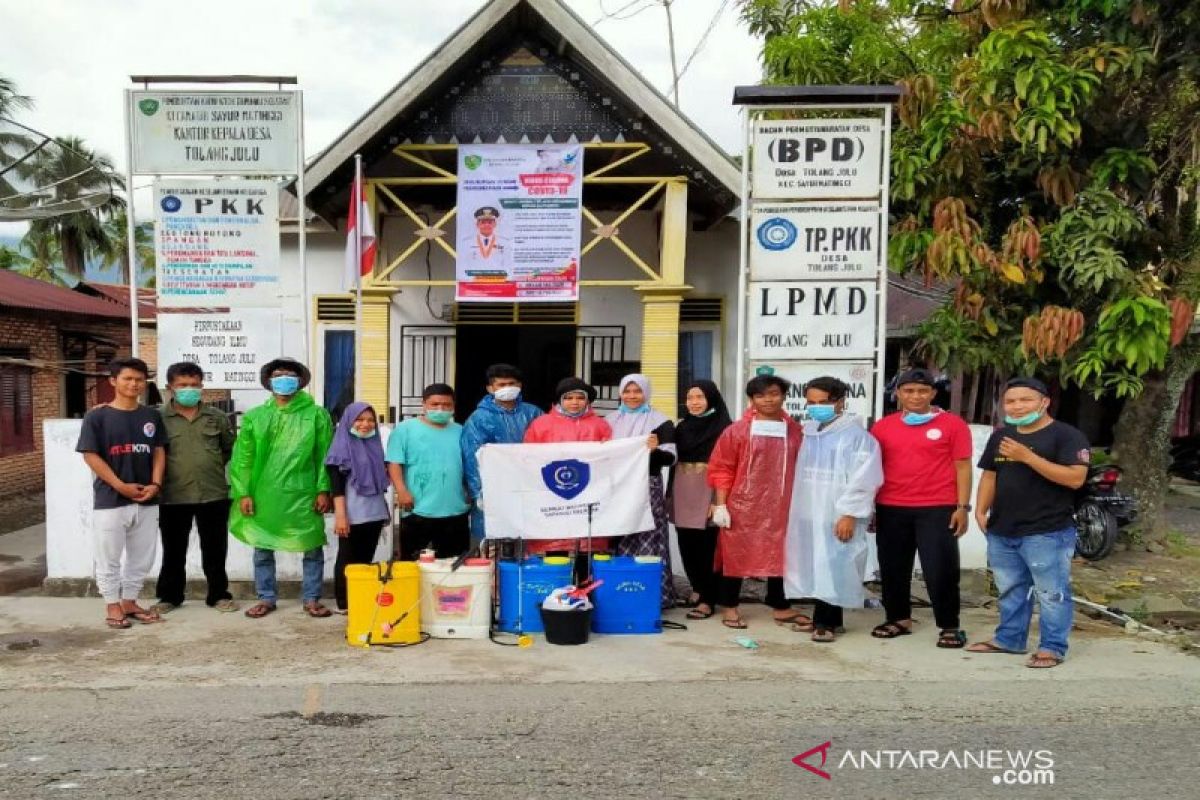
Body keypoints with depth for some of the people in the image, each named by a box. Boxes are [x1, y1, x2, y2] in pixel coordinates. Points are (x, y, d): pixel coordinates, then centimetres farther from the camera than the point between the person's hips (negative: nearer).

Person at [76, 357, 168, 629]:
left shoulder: (152, 416, 8)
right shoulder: (97, 416, -4)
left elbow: (159, 452, 10)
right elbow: (90, 455, -8)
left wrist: (155, 484, -5)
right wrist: (121, 486, -14)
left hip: (147, 501, 4)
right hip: (110, 500, -4)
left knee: (141, 558, 11)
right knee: (109, 558, 5)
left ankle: (129, 602, 25)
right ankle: (112, 606, 18)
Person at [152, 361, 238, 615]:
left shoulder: (217, 416, 5)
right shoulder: (158, 417, -3)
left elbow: (230, 449, 14)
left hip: (214, 494, 1)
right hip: (173, 497, -1)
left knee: (215, 549, 9)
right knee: (174, 550, 11)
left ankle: (219, 595, 21)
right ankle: (169, 596, 26)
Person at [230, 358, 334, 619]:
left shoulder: (317, 415, 0)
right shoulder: (254, 416, 5)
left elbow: (325, 456, -1)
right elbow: (242, 458, 4)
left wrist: (324, 490, -6)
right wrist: (243, 493, -3)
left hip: (304, 496, -1)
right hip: (264, 495, 1)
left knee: (313, 549, 5)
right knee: (262, 549, 11)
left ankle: (311, 599, 19)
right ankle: (266, 598, 26)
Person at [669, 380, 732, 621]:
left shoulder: (724, 427, -5)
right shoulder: (682, 427, 13)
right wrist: (670, 494, 16)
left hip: (708, 493, -6)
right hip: (684, 492, 6)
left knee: (706, 546, -4)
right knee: (687, 545, 9)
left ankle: (708, 600, 4)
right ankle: (698, 590, 26)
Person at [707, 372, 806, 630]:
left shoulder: (795, 431, 5)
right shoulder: (737, 431, -4)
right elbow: (721, 469, -4)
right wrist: (720, 505, -9)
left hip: (781, 508, 3)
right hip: (743, 506, -3)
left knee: (780, 556, 11)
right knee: (736, 555, 6)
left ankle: (781, 607, 25)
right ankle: (730, 608, 19)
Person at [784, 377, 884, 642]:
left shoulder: (856, 435, -8)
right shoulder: (807, 433, 13)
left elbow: (863, 479, -13)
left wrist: (849, 514, -17)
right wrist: (795, 508, 11)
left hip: (837, 516, -7)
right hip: (808, 514, 7)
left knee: (832, 568, -4)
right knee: (814, 568, 11)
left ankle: (825, 622, 4)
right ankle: (827, 619, 23)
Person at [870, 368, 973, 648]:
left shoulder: (952, 424, -1)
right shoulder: (883, 427, 7)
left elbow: (962, 467, 0)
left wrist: (962, 506, -6)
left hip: (938, 509, -3)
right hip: (891, 509, 3)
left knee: (940, 570, -1)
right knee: (893, 568, 10)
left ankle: (949, 626, 13)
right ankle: (898, 619, 25)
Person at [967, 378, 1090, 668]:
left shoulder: (1067, 435, -9)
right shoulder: (1000, 436, 13)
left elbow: (1075, 479, -20)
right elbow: (990, 475, 20)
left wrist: (1027, 456, -23)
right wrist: (981, 510, 5)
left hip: (1047, 532, -7)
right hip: (1001, 531, 7)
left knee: (1052, 593, 0)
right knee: (1010, 590, 17)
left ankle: (1052, 648, 10)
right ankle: (1008, 639, 29)